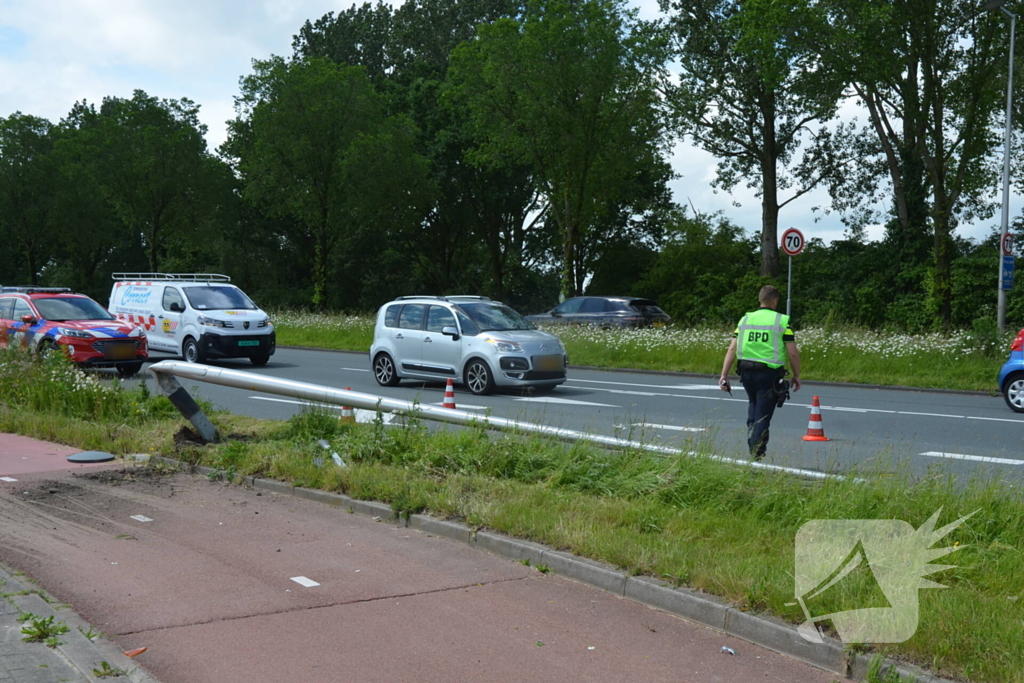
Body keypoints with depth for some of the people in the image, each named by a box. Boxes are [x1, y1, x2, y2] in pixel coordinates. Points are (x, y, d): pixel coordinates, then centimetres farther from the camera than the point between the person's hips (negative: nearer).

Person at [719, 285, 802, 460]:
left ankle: (752, 444, 17)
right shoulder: (782, 321, -3)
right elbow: (793, 352, -6)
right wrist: (797, 376, 7)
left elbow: (732, 349, 1)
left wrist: (724, 375, 1)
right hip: (770, 373, -4)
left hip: (747, 372, 4)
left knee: (753, 404, 27)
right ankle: (757, 455, 1)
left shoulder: (745, 320, 7)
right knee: (763, 415, 4)